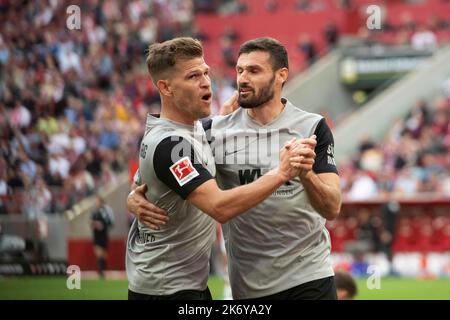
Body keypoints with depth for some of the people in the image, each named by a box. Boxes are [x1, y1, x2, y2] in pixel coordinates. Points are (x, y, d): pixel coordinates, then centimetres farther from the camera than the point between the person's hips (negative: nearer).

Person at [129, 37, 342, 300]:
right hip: (248, 285, 2)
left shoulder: (312, 127, -3)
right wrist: (135, 197, -14)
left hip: (309, 278, -2)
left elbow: (332, 208, -11)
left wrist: (305, 175, -31)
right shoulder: (215, 131, 1)